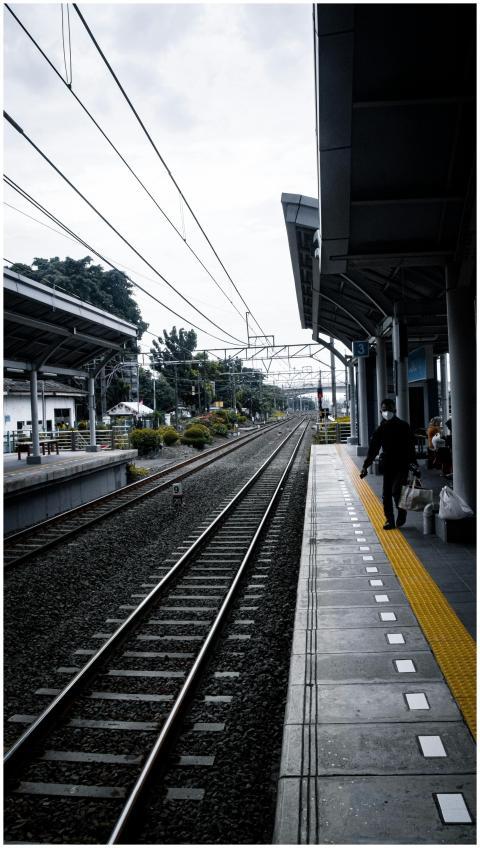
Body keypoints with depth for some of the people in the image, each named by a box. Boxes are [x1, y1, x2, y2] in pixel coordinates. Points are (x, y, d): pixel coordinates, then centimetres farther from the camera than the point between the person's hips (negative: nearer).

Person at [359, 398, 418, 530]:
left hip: (402, 465, -4)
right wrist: (365, 466, 4)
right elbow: (373, 449, 10)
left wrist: (414, 464, -11)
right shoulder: (380, 429, 7)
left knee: (396, 491, -16)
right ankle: (389, 520, 17)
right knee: (386, 495, 4)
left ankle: (402, 512, 12)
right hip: (388, 466, 4)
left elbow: (410, 446, -3)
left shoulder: (403, 426, -2)